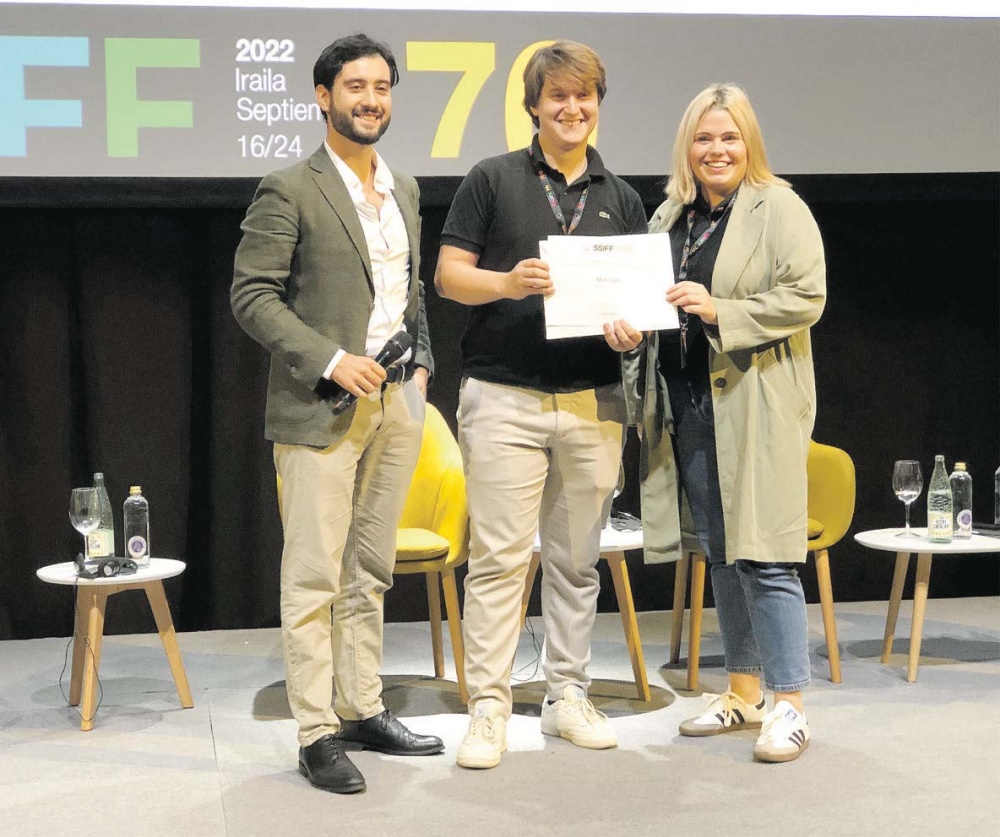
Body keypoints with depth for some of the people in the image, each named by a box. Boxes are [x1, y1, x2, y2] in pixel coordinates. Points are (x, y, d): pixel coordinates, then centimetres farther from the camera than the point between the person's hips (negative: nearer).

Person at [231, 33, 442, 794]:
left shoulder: (404, 190, 15)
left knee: (370, 571, 13)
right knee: (314, 578, -3)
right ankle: (317, 734, 2)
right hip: (320, 409, -6)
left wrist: (421, 362, 10)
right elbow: (252, 295, -10)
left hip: (396, 403, 7)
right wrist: (330, 360, -17)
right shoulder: (290, 190, -6)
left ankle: (362, 711, 22)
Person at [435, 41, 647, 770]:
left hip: (593, 401, 4)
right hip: (504, 397, -3)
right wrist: (508, 282, -19)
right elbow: (448, 274, 0)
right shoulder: (493, 179, 4)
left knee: (577, 560, 9)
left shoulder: (621, 198, 14)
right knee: (499, 558, -5)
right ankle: (489, 709, 1)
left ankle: (568, 696, 20)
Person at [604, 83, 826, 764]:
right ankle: (744, 693, 25)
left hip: (757, 409, -7)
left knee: (763, 554, -8)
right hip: (689, 410, 7)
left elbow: (806, 298, -13)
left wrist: (719, 310, -20)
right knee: (721, 554, 14)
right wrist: (623, 324, -2)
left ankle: (789, 702, 1)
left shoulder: (780, 208, -5)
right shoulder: (670, 217, 15)